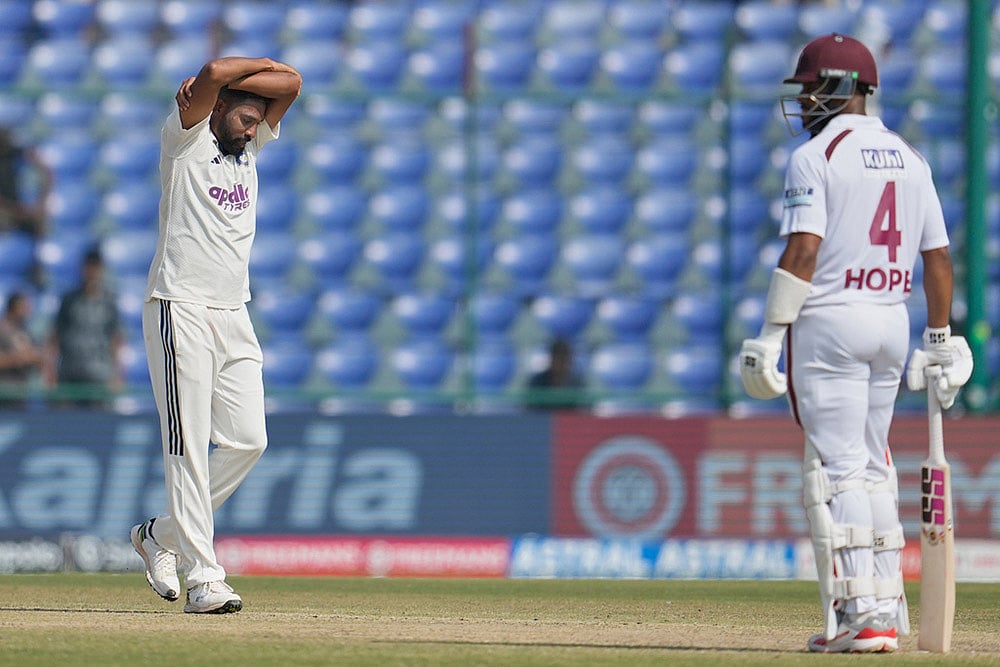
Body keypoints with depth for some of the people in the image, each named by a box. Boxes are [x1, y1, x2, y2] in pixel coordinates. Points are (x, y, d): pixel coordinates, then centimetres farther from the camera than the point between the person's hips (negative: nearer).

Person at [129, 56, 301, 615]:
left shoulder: (250, 145, 17)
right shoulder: (186, 138, -1)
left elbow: (290, 83, 6)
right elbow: (214, 75, -17)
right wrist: (256, 65, 1)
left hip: (234, 315, 7)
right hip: (181, 312, -7)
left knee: (248, 440, -1)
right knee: (190, 446, -9)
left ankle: (164, 534, 17)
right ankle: (203, 578, -12)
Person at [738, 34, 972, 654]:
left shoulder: (816, 156, -9)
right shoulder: (909, 158, 12)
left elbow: (803, 250, -17)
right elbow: (938, 255, 13)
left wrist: (771, 336, -16)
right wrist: (942, 341, 19)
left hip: (830, 320, -7)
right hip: (892, 322, 7)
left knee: (837, 468, -7)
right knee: (871, 467, 16)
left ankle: (862, 615, -15)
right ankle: (886, 606, 15)